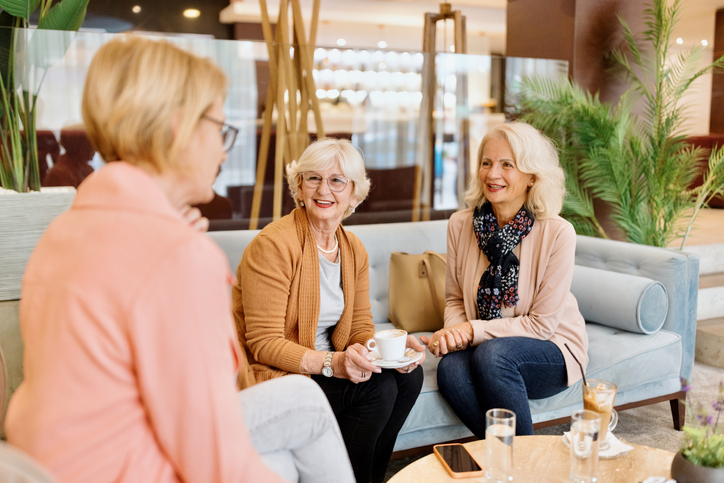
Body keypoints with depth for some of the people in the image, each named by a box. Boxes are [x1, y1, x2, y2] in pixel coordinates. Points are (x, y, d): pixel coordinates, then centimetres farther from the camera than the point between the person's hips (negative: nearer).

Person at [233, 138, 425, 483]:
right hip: (270, 374, -7)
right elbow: (263, 343, -20)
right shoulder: (273, 244, -18)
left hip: (327, 364, 7)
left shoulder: (354, 250, 6)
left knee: (408, 375, -10)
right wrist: (331, 363, -32)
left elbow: (360, 329, 7)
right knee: (376, 388, -23)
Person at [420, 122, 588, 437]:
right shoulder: (460, 225, -3)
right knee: (450, 368, -30)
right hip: (484, 348, 3)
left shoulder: (557, 233, -16)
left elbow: (542, 323, -13)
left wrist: (474, 330, -19)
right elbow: (455, 298, 8)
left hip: (552, 349, -3)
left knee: (490, 354, -34)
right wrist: (454, 331, -14)